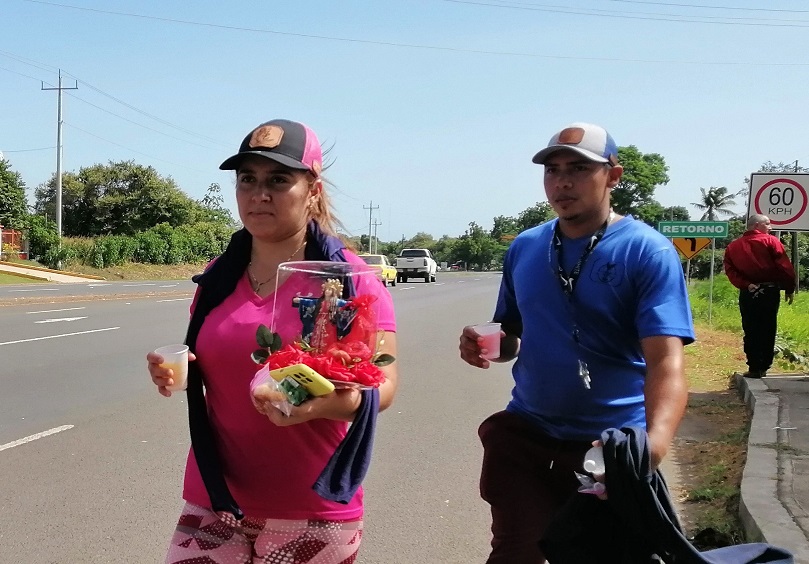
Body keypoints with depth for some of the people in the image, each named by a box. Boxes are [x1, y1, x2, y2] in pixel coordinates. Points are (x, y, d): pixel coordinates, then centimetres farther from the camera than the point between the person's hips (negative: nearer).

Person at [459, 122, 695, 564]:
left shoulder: (648, 252, -13)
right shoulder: (524, 247, 3)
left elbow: (666, 361, -24)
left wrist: (653, 446, -42)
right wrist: (487, 346, -9)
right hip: (523, 433, 4)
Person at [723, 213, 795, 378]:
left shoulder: (733, 246, 9)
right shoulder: (770, 241, -2)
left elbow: (730, 271, -4)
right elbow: (785, 267, -8)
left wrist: (746, 285, -9)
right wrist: (789, 289, -1)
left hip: (748, 294, 2)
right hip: (770, 291, -2)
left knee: (751, 331, 6)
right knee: (768, 330, 6)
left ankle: (754, 368, 3)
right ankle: (764, 367, 9)